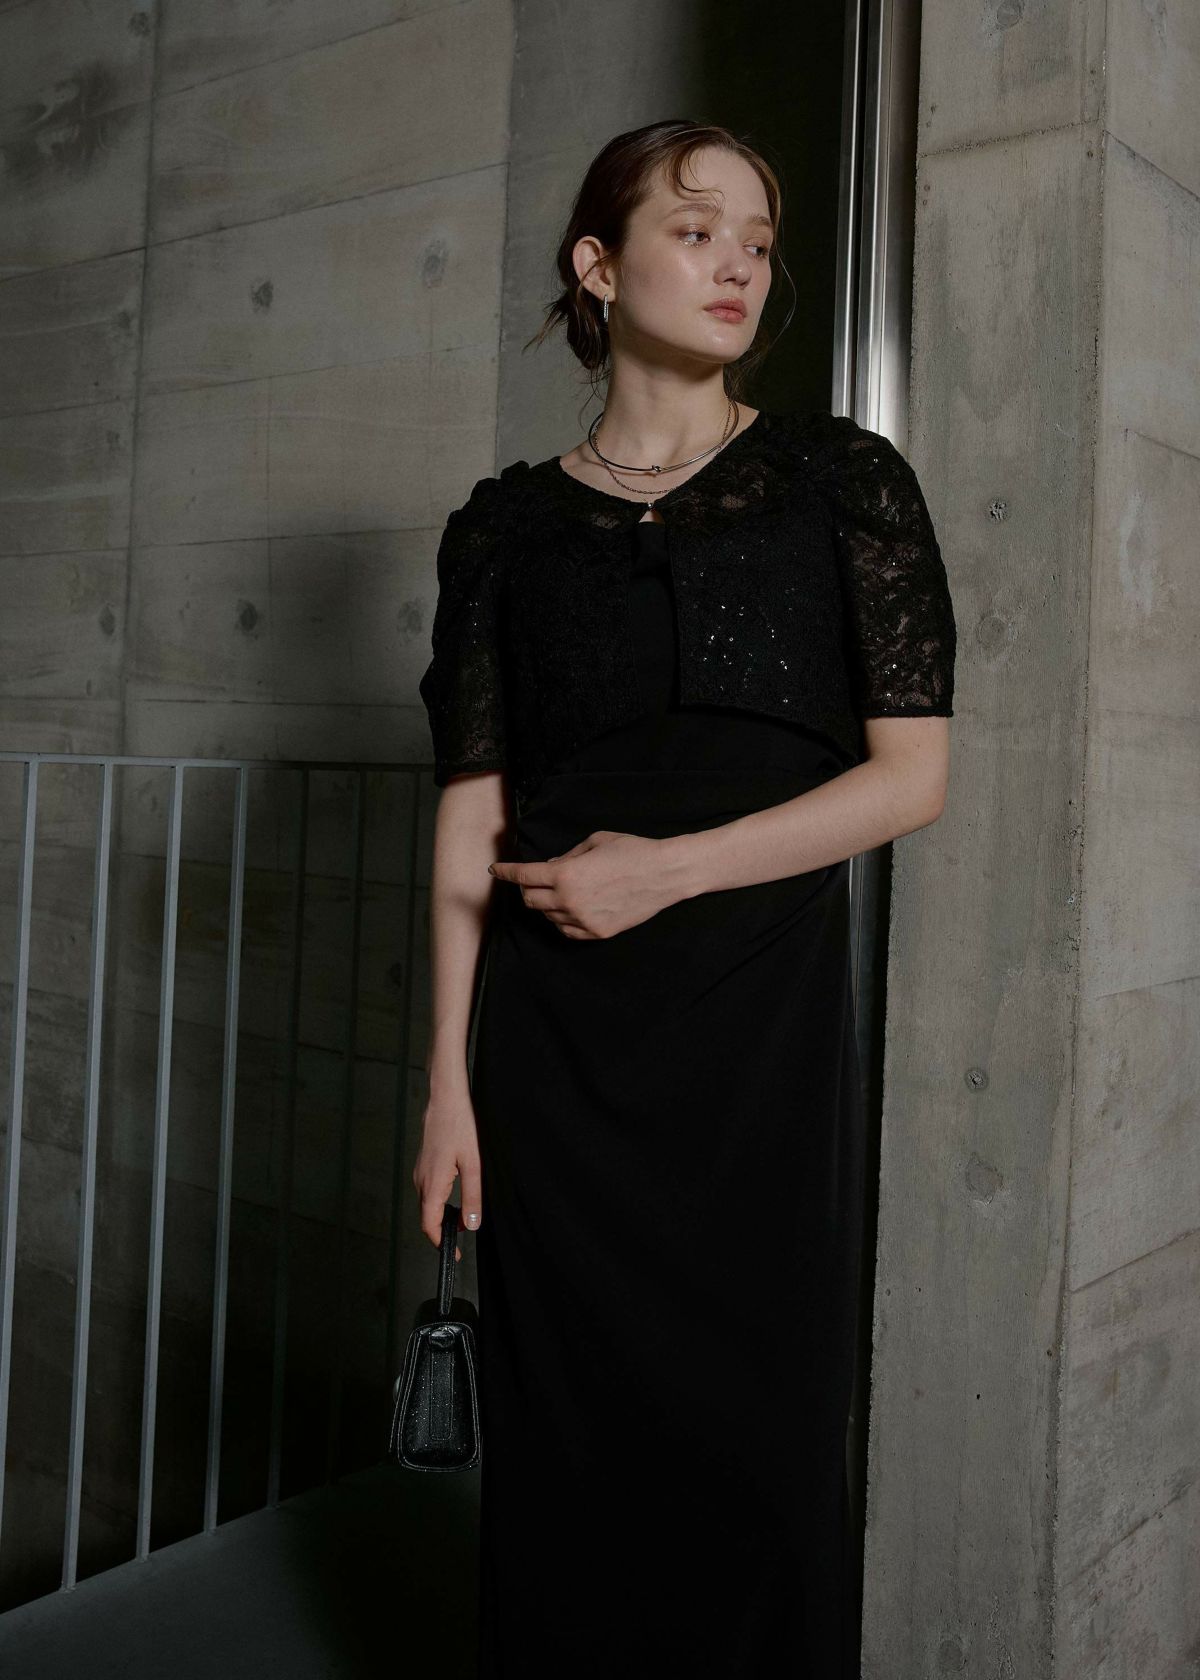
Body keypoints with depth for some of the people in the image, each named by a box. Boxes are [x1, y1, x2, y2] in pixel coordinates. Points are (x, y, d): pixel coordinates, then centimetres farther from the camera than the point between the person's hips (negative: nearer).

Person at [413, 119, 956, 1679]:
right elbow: (471, 820, 2)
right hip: (552, 1032, 1)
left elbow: (914, 774, -3)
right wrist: (451, 1081, -2)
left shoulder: (842, 479, 3)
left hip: (763, 1019, -1)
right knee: (563, 1436, 9)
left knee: (759, 1435, 8)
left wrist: (670, 867, -11)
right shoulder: (506, 525, 6)